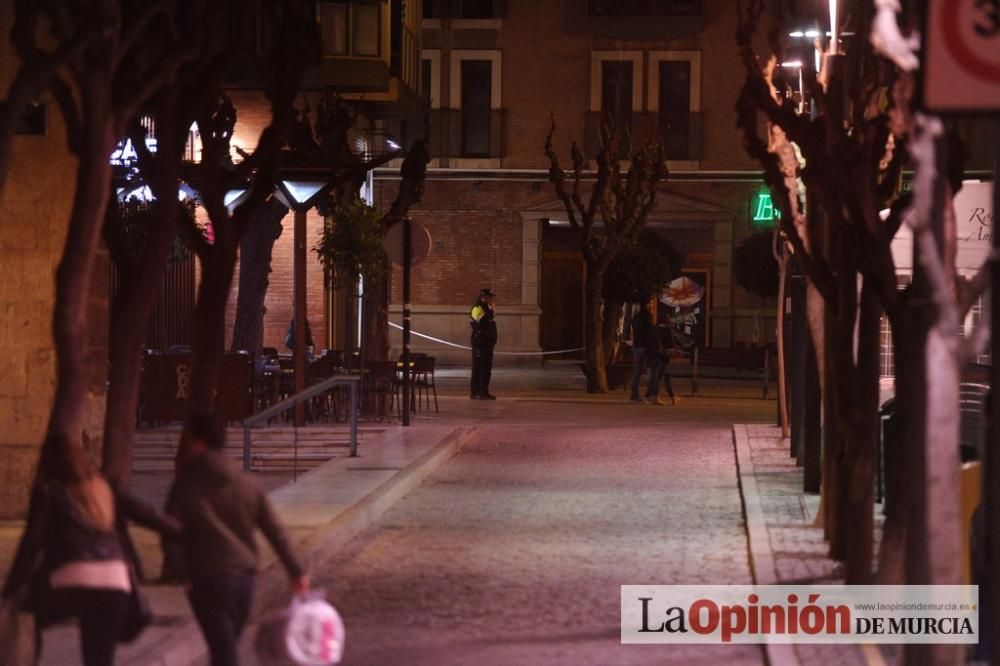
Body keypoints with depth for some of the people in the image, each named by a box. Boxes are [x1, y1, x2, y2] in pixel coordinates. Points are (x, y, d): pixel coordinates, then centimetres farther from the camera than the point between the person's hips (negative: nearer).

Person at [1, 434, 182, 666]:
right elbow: (148, 514, 20)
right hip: (114, 584, 4)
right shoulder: (104, 489, 19)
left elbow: (32, 542, -1)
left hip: (72, 583, -4)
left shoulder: (49, 493, 7)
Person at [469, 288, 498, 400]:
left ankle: (484, 392, 16)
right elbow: (483, 321, -27)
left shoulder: (486, 308, 19)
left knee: (486, 369, 11)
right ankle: (475, 392, -7)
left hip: (487, 343, 10)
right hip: (480, 343, -10)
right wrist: (491, 310, -22)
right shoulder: (477, 308, -11)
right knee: (478, 368, -8)